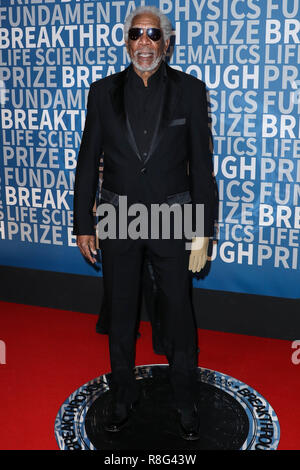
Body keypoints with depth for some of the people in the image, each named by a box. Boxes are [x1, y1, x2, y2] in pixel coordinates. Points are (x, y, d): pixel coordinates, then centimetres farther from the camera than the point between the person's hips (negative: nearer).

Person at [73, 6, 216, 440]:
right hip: (119, 219, 2)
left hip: (173, 218, -1)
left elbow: (201, 163, -3)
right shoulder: (104, 91, 1)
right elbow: (88, 160, 4)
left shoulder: (189, 90, -3)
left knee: (179, 315, 8)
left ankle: (186, 403, 28)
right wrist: (83, 224, 2)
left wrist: (203, 230, -6)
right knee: (120, 315, 13)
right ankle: (123, 397, 34)